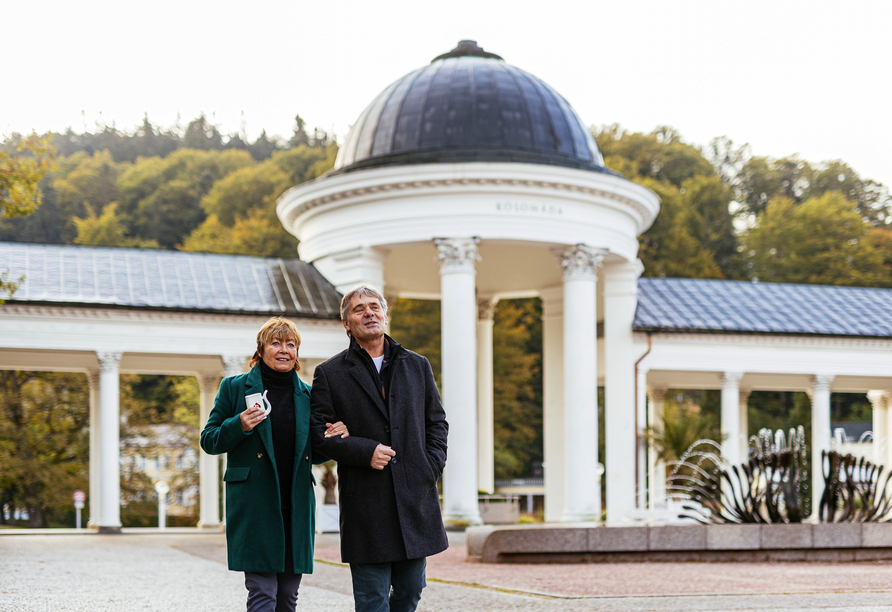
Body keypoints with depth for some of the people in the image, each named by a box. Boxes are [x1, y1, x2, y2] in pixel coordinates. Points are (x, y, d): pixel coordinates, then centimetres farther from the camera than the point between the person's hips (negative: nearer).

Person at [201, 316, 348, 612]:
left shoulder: (307, 395, 14)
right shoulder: (235, 388, 3)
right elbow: (209, 440, 4)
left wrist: (335, 438, -2)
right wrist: (238, 426, -15)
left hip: (296, 505, 4)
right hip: (254, 506, -4)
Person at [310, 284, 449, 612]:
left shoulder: (417, 366, 13)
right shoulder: (330, 373, 3)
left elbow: (437, 421, 16)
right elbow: (318, 433, -1)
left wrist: (432, 466, 1)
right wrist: (364, 452, -14)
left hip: (416, 497, 3)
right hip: (365, 502, -3)